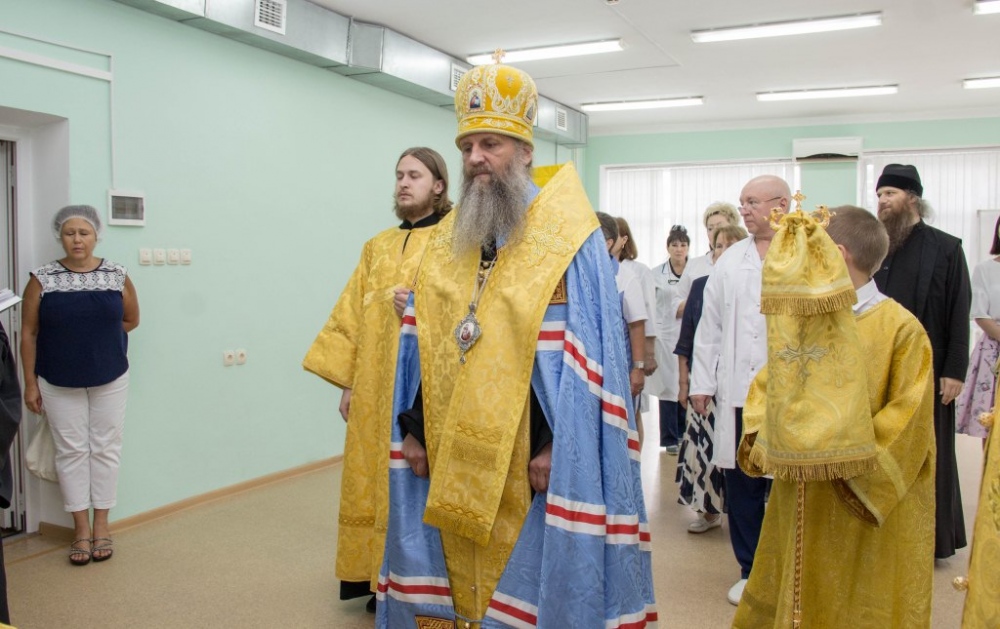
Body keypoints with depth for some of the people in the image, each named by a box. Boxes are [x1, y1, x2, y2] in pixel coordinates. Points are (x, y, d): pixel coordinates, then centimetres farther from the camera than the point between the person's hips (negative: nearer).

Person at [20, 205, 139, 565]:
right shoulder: (42, 279, -7)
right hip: (59, 383, 0)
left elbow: (131, 320, 9)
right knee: (71, 451, 5)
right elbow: (28, 333, -3)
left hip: (109, 380, 1)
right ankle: (81, 528, 16)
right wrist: (30, 383, -4)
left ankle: (101, 525, 18)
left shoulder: (117, 276, -5)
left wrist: (98, 335, 0)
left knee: (105, 449, 6)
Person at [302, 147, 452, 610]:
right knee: (374, 482, 10)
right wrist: (348, 382, 7)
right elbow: (353, 318, 11)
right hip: (374, 388, 5)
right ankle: (383, 578, 24)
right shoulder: (376, 248, 14)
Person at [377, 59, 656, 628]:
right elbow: (422, 346, 11)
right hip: (450, 462, 5)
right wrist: (412, 428, 5)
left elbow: (582, 352, -14)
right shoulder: (448, 240, 11)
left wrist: (556, 443, -19)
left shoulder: (566, 237, -8)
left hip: (526, 458, -5)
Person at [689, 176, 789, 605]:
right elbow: (710, 325, 11)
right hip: (738, 389, 4)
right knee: (741, 482, 9)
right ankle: (750, 570, 24)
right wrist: (701, 382, 8)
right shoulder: (730, 261, 10)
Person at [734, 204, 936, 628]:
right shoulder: (803, 322, 5)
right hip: (800, 501, 6)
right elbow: (768, 384, 8)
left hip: (867, 504, -5)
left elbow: (909, 418, -16)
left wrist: (851, 467, -20)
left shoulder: (901, 328, -14)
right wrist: (759, 438, -9)